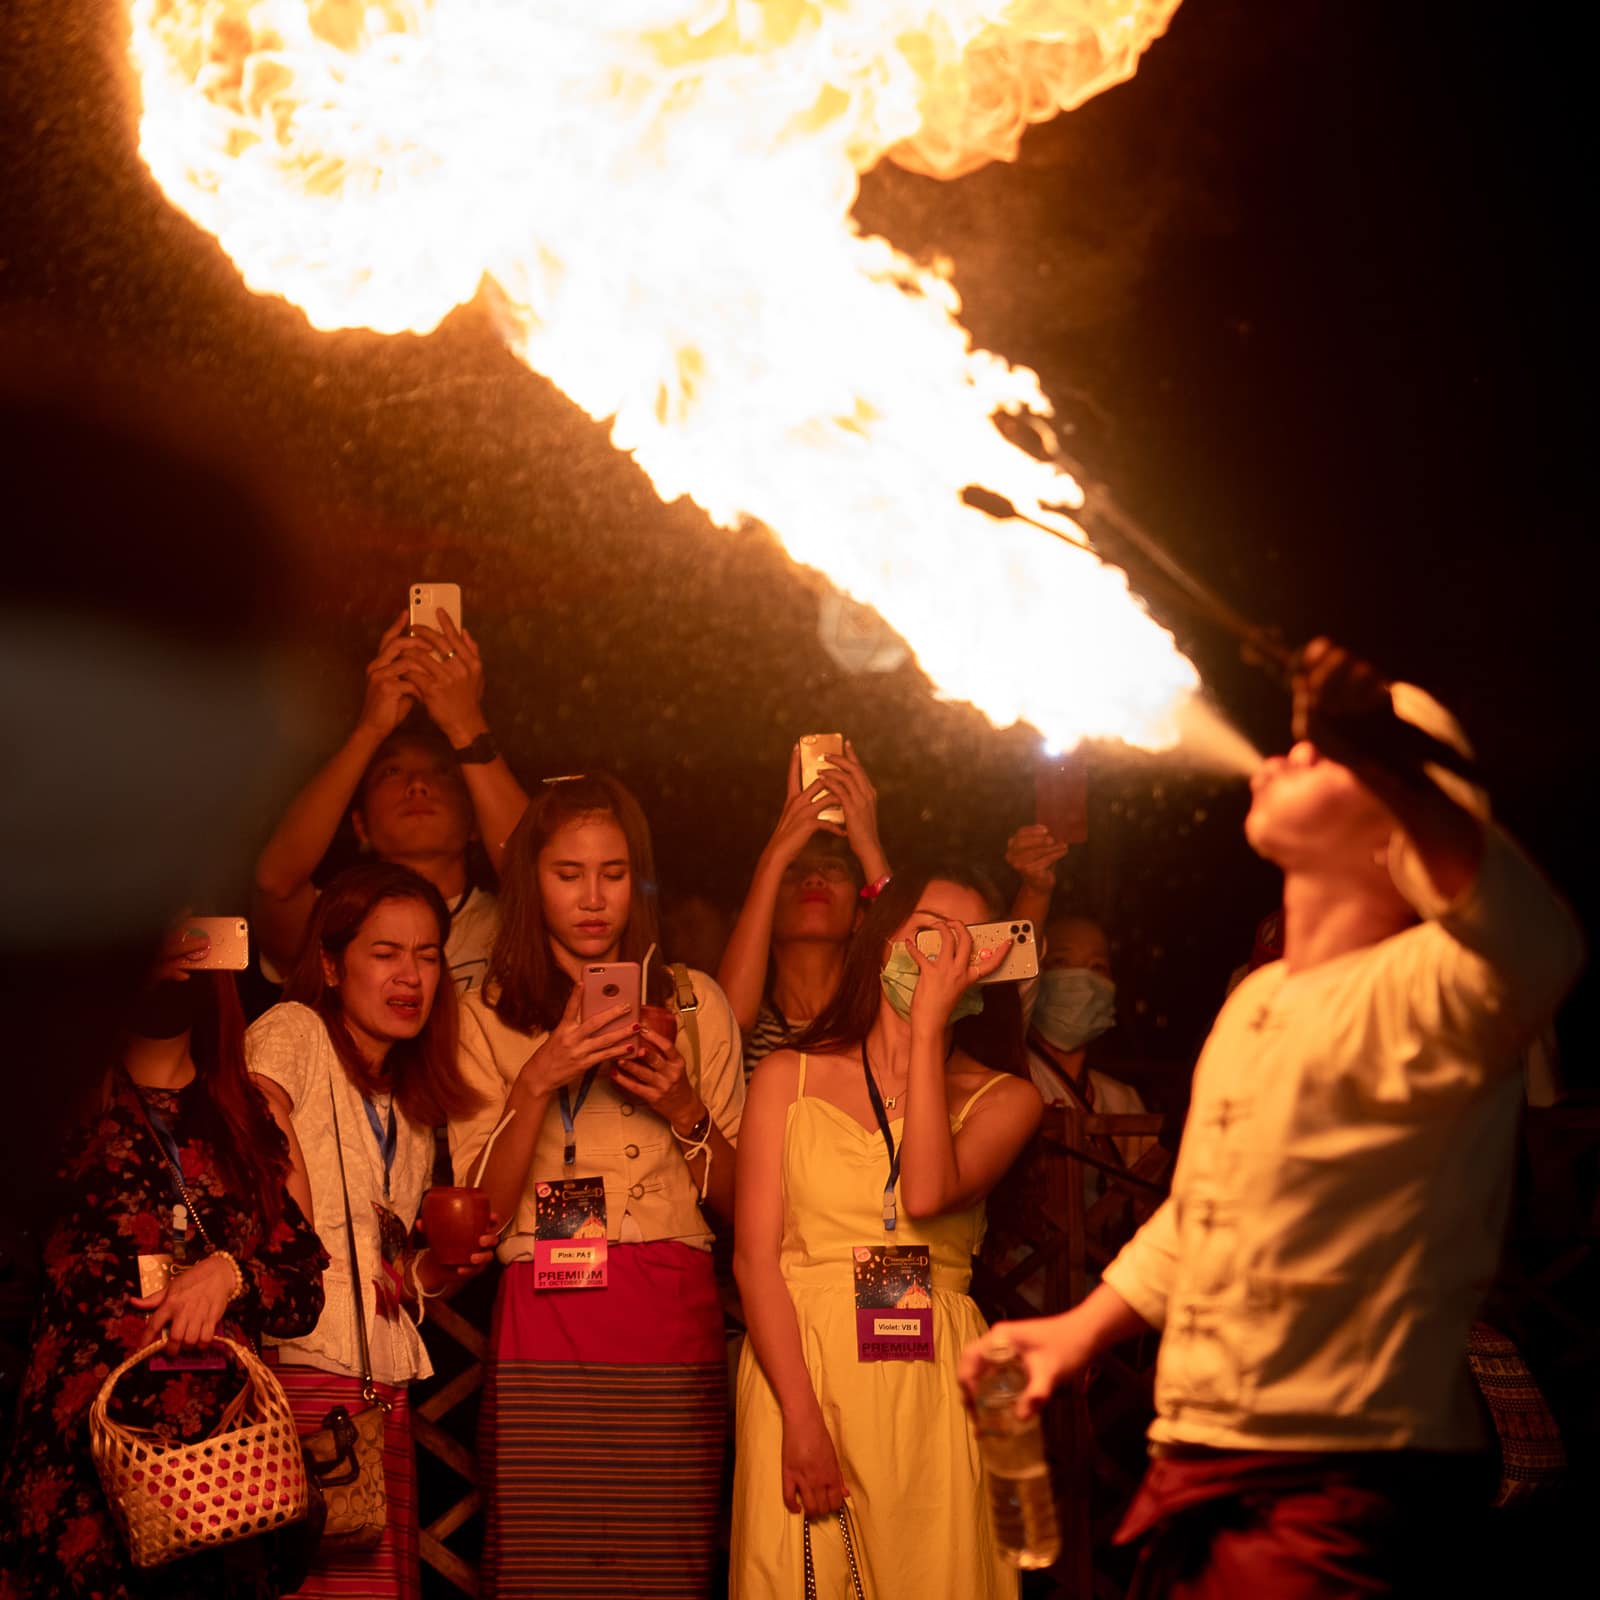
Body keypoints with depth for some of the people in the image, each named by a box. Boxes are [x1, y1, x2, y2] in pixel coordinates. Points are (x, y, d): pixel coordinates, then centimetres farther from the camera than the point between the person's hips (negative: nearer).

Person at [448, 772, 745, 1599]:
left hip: (672, 1324, 1)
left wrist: (685, 1111, -6)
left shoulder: (693, 1003, 12)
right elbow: (479, 1213, 0)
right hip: (544, 1335, -1)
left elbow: (739, 1200, 11)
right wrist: (536, 1083, -12)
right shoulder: (487, 1017, 9)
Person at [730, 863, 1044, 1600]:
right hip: (799, 1368, 0)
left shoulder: (1003, 1098, 8)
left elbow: (926, 1195, -12)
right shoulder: (788, 1077, 8)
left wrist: (930, 1026, -8)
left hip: (932, 1392, 0)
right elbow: (755, 1255, -1)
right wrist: (802, 1419, -12)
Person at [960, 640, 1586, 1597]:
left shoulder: (1409, 996, -16)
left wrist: (1375, 744, -49)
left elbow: (1537, 955, -40)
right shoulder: (1258, 1001, 14)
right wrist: (1083, 1331, 22)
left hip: (1342, 1509, -8)